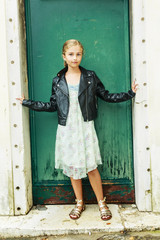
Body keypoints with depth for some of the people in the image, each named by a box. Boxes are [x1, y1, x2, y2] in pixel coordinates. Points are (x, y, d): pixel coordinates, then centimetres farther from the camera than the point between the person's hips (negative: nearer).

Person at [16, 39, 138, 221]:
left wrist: (130, 94, 1)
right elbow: (52, 105, 10)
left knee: (91, 167, -1)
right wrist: (27, 103, 8)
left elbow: (106, 96, 7)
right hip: (66, 130, 2)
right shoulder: (58, 80, 5)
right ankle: (79, 203, 29)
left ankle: (102, 203, 20)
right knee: (72, 168, 10)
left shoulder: (90, 77, 2)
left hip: (85, 128, -2)